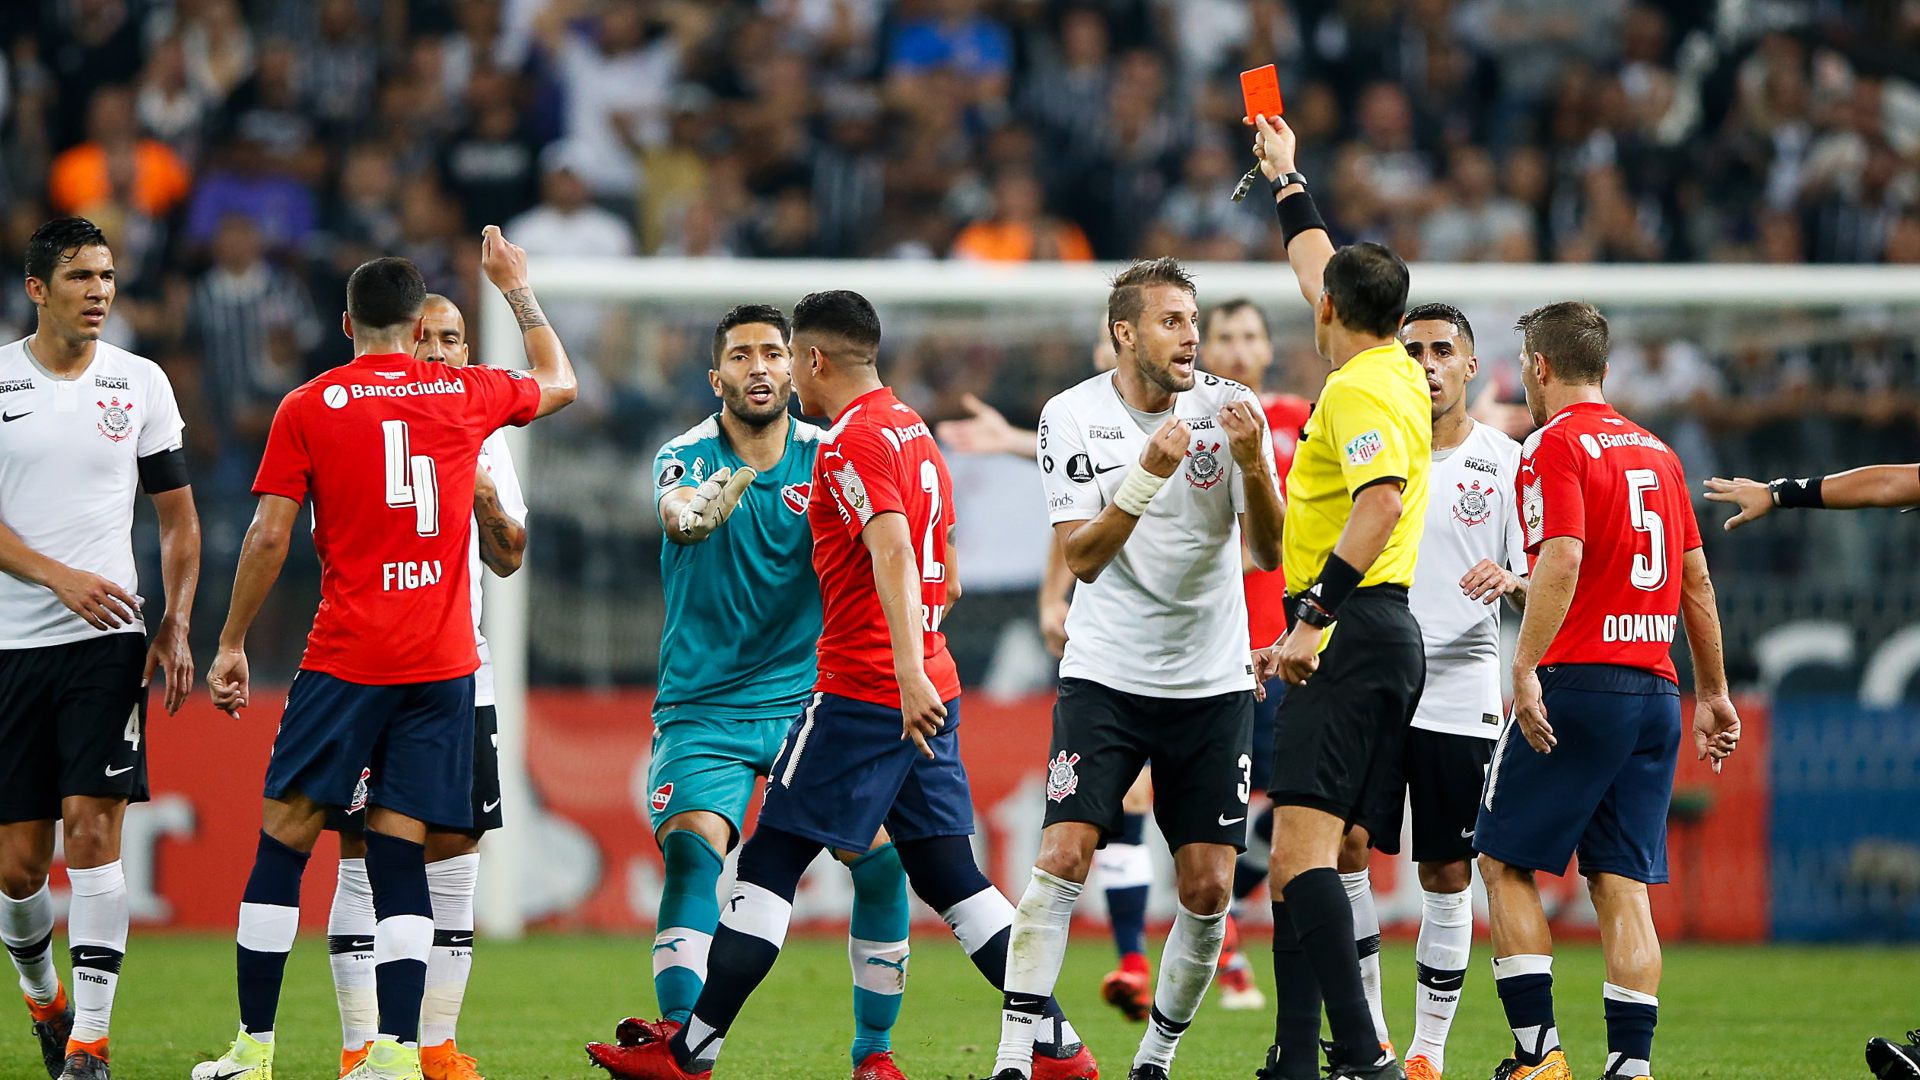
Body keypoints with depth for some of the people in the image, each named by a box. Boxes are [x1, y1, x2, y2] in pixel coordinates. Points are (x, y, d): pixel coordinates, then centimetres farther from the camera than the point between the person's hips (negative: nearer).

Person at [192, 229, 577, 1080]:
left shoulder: (308, 409, 0)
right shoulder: (467, 396, 7)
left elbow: (269, 536, -2)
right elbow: (559, 383, 28)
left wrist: (232, 644, 7)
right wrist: (516, 287, 40)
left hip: (346, 659, -2)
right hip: (445, 660, 2)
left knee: (284, 840, 4)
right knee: (398, 849, 2)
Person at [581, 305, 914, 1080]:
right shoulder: (688, 457, -5)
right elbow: (678, 509, -27)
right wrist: (694, 512, -48)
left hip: (812, 692, 2)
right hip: (704, 708, -2)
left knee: (878, 855, -9)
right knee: (691, 848, -23)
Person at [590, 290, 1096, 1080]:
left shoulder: (854, 443, -11)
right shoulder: (914, 432, 17)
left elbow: (894, 551, -26)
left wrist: (907, 670, -35)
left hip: (861, 694, -9)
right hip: (928, 691, 9)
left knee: (769, 865, -3)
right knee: (948, 875, 9)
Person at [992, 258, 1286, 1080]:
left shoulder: (1229, 407, -4)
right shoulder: (1073, 418, -6)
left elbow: (1268, 552, -7)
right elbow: (1082, 558, -12)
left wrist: (1253, 466, -25)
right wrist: (1147, 475, -26)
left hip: (1212, 680, 2)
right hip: (1106, 673, -2)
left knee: (1207, 888, -1)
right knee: (1064, 857, -15)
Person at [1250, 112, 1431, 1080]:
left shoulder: (1360, 392, -11)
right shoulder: (1397, 371, 17)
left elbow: (1383, 502, -27)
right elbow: (1319, 268, 35)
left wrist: (1312, 619, -29)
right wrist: (1286, 183, 48)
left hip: (1353, 637, -10)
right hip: (1382, 633, 10)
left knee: (1302, 846, -18)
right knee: (1302, 854, 10)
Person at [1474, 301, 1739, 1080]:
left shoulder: (1557, 445, -6)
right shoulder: (1654, 451, 16)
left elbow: (1561, 561, -19)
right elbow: (1697, 581, 19)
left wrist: (1525, 671, -23)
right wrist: (1714, 693, 24)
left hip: (1578, 686, -6)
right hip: (1655, 692, 6)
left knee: (1505, 861, 4)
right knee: (1623, 885, 5)